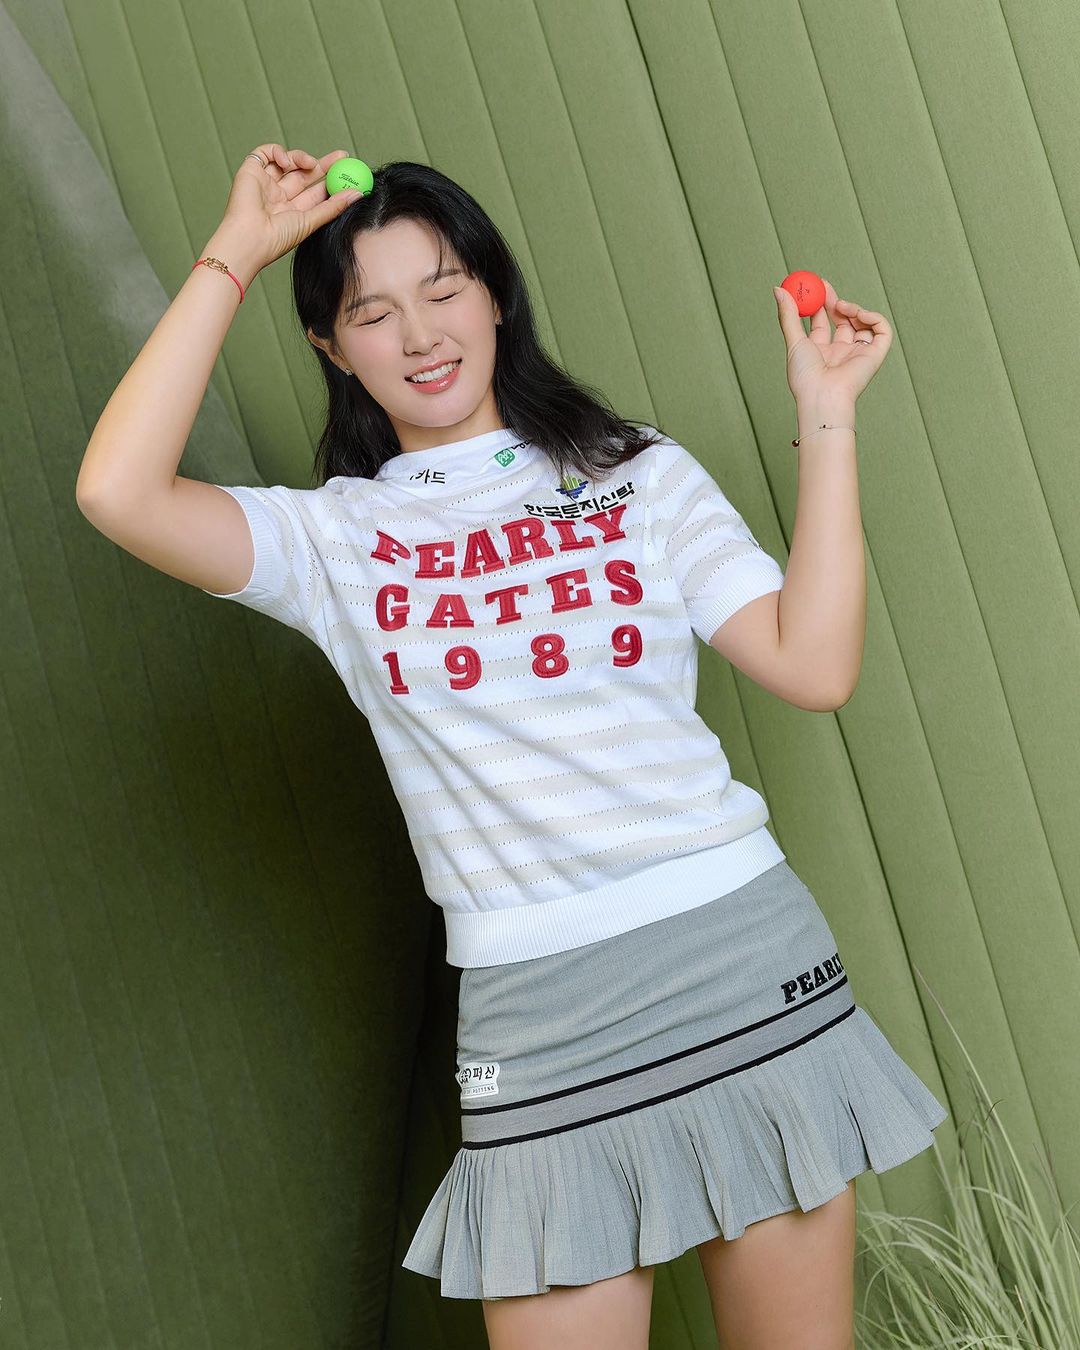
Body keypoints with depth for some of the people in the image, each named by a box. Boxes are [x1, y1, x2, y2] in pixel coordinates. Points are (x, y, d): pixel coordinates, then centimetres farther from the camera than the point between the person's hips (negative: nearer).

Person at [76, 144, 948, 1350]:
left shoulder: (642, 474, 9)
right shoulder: (332, 538, 6)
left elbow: (814, 666, -1)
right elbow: (119, 493, -12)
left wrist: (825, 420, -2)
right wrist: (235, 254, -7)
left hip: (744, 954, 1)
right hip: (538, 1016, -1)